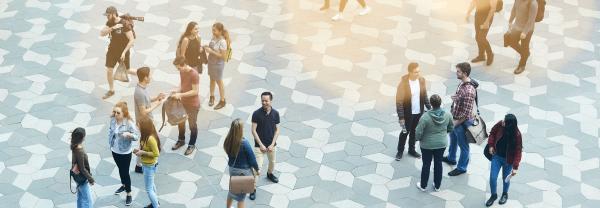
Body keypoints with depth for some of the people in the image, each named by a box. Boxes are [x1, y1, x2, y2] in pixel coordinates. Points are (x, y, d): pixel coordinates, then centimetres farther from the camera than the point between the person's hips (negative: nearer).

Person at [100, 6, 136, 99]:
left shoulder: (125, 24, -24)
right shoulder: (109, 23, -6)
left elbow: (132, 40, -23)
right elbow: (102, 34, -17)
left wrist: (124, 52, -26)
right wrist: (112, 28, -31)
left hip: (123, 51, -5)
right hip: (112, 50, 5)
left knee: (126, 71, 9)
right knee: (109, 71, 7)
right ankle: (111, 90, 26)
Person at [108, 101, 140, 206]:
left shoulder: (129, 123, -25)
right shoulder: (113, 119, -9)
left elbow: (137, 135, -21)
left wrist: (129, 134, -40)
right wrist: (110, 143, 8)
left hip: (125, 152, -6)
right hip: (115, 150, 6)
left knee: (125, 172, 4)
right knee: (120, 169, 26)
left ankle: (129, 194, 19)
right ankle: (124, 185, 50)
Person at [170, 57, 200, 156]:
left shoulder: (194, 74, -28)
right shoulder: (182, 72, -5)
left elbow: (195, 91, -26)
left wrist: (180, 95, -29)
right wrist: (177, 90, -10)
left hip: (193, 104, -7)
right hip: (183, 102, 7)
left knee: (192, 125, 10)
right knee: (180, 122, 22)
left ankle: (192, 145, 28)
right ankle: (181, 140, 44)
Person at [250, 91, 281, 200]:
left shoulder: (275, 113, -7)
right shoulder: (256, 113, -15)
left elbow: (277, 130, -2)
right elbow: (254, 130, -12)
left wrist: (272, 144, -10)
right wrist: (261, 145, -16)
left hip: (271, 145, 4)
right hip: (259, 145, -4)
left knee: (272, 162, 26)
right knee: (257, 167, -9)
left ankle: (270, 174, 56)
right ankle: (253, 189, -3)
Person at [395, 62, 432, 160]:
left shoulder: (422, 80, -7)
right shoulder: (403, 83, -22)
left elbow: (424, 96, 7)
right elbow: (399, 100, -18)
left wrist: (429, 108, 4)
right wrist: (401, 117, -18)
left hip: (419, 112, 4)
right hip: (408, 113, -4)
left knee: (415, 131, 18)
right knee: (405, 131, 10)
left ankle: (411, 150, 36)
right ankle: (400, 151, 29)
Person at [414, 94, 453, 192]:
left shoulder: (425, 117, -28)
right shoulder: (447, 115, -14)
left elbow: (418, 132, -22)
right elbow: (451, 128, 3)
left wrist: (418, 139, 0)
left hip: (427, 145, -3)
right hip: (442, 144, 3)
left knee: (426, 164, 15)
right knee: (438, 163, 20)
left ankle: (423, 185, 32)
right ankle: (437, 186, 34)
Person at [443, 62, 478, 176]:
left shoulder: (468, 91, -34)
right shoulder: (462, 83, -4)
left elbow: (466, 113, -29)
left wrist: (456, 122, -19)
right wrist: (455, 97, 0)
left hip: (462, 122, -10)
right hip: (455, 118, 10)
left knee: (463, 145, 12)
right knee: (453, 138, 31)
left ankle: (461, 168, 30)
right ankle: (451, 158, 54)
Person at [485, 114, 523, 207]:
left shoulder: (517, 135, -28)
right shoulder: (500, 125, -19)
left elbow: (518, 151, -24)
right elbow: (492, 133, 3)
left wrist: (515, 167, -27)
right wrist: (491, 145, -8)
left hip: (508, 160, -3)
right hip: (496, 156, 3)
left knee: (505, 178, 16)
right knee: (492, 177, 5)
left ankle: (505, 194, 45)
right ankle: (493, 195, 30)